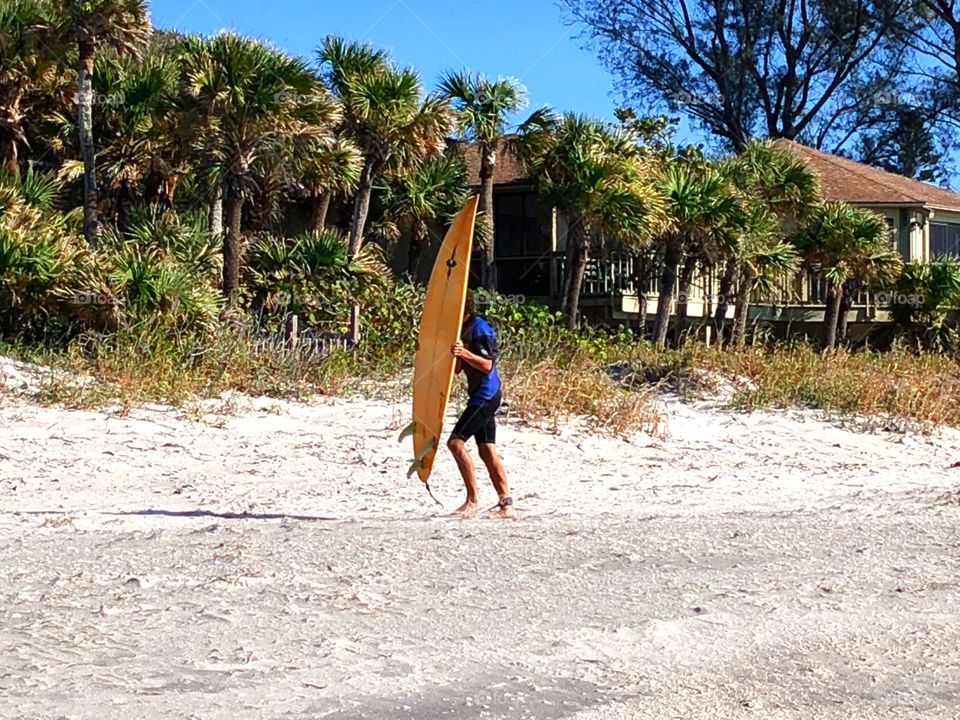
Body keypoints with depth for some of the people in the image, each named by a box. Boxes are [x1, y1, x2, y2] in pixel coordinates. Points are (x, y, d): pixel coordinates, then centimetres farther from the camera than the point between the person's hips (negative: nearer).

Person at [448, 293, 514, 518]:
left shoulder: (479, 328, -12)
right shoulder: (463, 329, 17)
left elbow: (487, 364, -19)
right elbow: (457, 368, 20)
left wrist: (465, 353, -32)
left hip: (486, 395, -10)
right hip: (480, 396, 10)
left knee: (456, 441, -13)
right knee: (487, 451, 6)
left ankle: (472, 498, -9)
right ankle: (506, 504, 6)